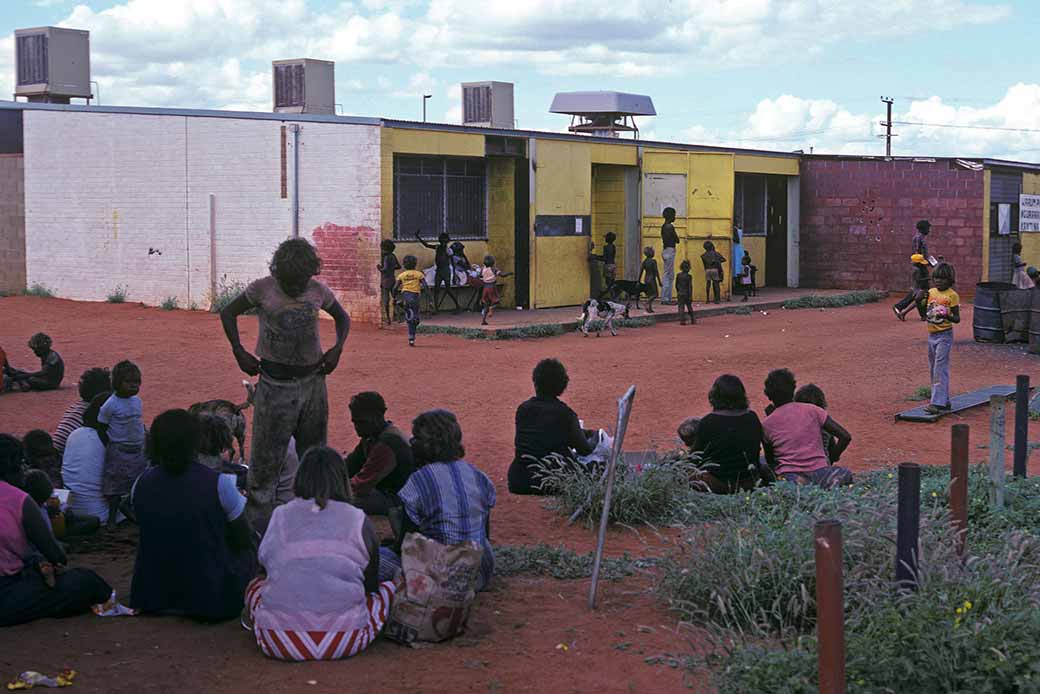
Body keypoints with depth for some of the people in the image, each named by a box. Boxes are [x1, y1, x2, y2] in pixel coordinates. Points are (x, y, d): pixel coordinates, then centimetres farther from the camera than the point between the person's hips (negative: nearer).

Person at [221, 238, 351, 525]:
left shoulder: (318, 291, 1)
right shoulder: (263, 289, -7)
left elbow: (342, 317, 18)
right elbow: (228, 313, 6)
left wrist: (337, 348, 0)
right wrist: (239, 352, -5)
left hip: (312, 380, 3)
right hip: (275, 382, -3)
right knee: (266, 457, -2)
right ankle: (258, 520, 4)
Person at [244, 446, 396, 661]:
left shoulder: (280, 516, 6)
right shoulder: (359, 521, 2)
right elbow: (370, 585, 13)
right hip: (344, 643, -1)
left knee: (256, 585, 31)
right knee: (389, 587, 22)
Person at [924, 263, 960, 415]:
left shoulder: (952, 295, -10)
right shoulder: (931, 292, 8)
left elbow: (957, 318, -11)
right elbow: (924, 313, 16)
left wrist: (946, 316, -30)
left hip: (944, 335, -7)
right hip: (931, 335, 7)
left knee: (940, 369, -11)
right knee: (933, 370, 11)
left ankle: (937, 403, -14)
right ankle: (944, 401, 19)